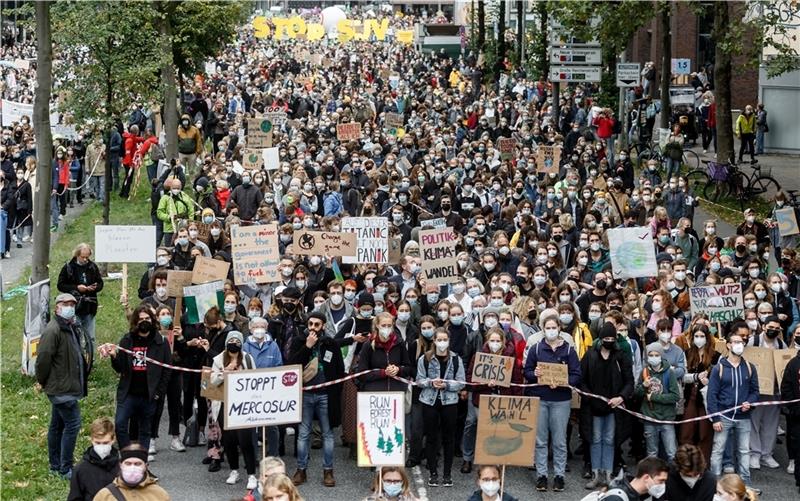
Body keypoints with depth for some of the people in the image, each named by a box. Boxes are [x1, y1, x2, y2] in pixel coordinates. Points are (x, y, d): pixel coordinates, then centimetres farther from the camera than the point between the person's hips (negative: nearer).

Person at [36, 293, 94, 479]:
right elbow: (43, 357, -21)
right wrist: (42, 381, -11)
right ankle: (65, 469, -4)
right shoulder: (53, 330, -19)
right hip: (61, 387, -10)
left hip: (68, 386, 10)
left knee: (57, 425, 16)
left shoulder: (73, 328, 12)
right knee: (72, 424, -10)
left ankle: (56, 466, 26)